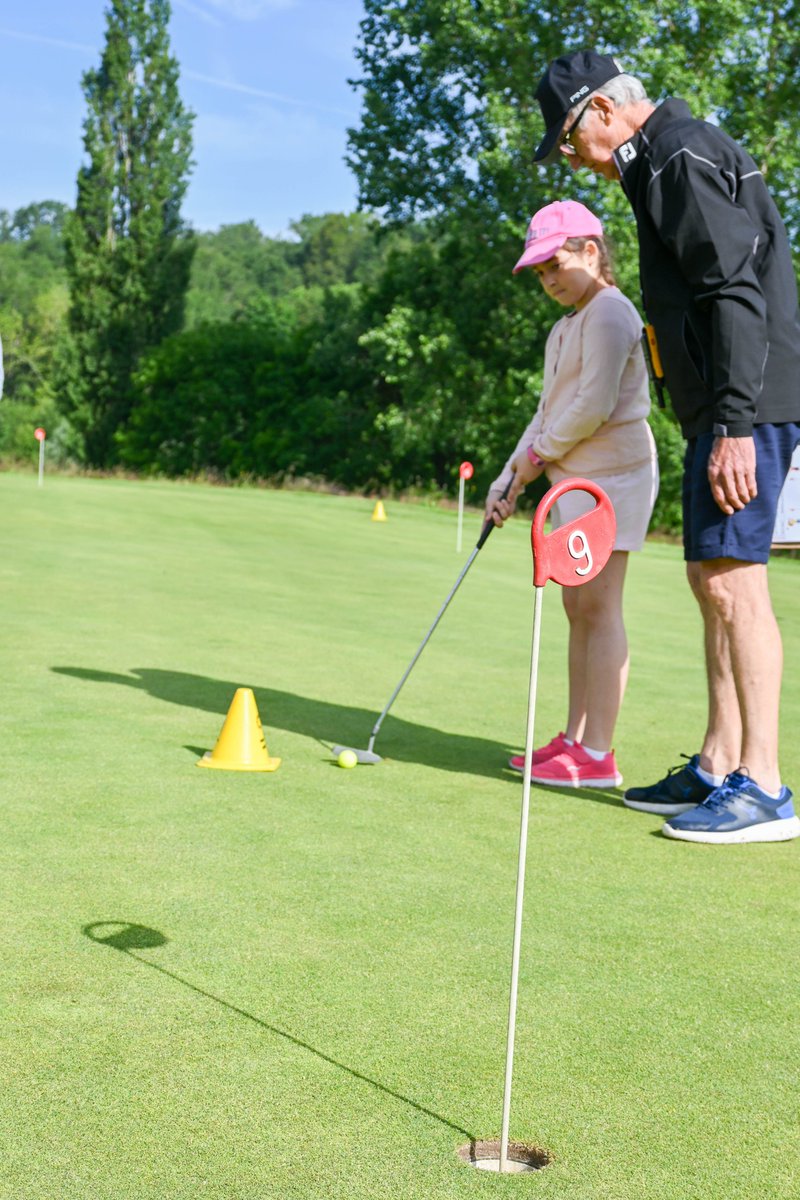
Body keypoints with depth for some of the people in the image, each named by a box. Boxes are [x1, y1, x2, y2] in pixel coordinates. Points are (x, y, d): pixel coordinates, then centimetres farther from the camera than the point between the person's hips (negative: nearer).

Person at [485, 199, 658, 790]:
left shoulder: (610, 312, -11)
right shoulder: (565, 327, 21)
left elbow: (594, 406, -18)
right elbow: (549, 412, 20)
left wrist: (538, 454, -6)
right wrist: (509, 481, 11)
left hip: (611, 473, -10)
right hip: (576, 478, 10)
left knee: (598, 607, -10)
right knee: (580, 611, 10)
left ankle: (597, 756, -8)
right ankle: (574, 740, 15)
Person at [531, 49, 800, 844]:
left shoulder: (684, 157, -10)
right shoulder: (665, 163, 23)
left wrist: (735, 424, -24)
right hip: (721, 410, 11)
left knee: (731, 579, -13)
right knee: (711, 578, 11)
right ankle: (717, 766, 16)